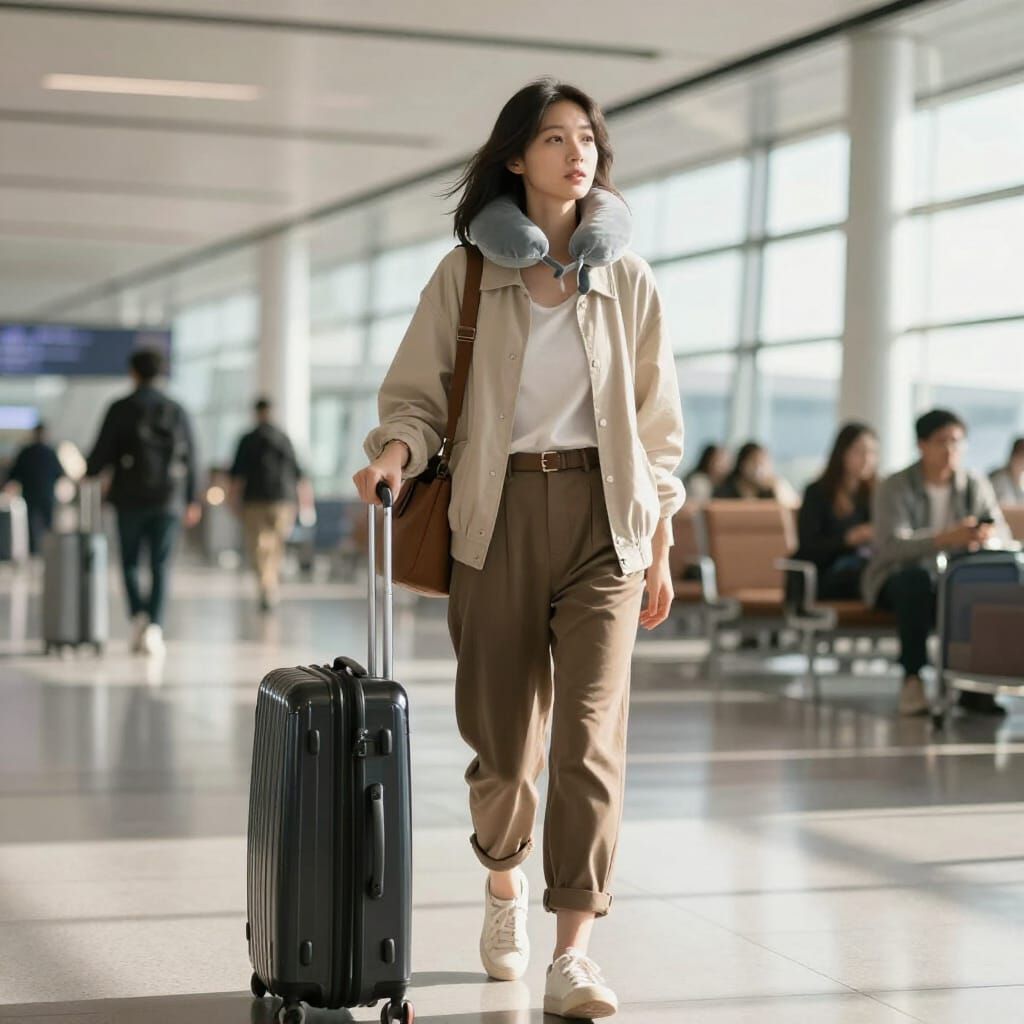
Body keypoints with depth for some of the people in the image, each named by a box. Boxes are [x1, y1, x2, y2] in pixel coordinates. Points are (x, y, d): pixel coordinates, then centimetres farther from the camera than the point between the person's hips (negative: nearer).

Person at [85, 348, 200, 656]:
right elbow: (189, 457, 7)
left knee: (130, 562, 11)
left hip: (130, 498, -1)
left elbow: (102, 452, -3)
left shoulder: (120, 409, -3)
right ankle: (154, 626, -10)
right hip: (169, 499, 1)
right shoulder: (176, 411, 5)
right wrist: (191, 500, 15)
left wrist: (87, 475, 18)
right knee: (160, 565, 2)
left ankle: (138, 615, -9)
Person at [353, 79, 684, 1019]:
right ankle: (504, 885, 38)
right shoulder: (465, 277, 4)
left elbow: (657, 423, 10)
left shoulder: (628, 282, 7)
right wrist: (396, 451, -18)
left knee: (591, 730, -12)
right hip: (499, 514, 0)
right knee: (502, 732, 8)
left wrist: (659, 549, 8)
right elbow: (416, 391, 4)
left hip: (602, 517, 0)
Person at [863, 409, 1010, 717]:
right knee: (918, 577, -38)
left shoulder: (975, 486, 2)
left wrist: (988, 536, -33)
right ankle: (912, 680, -32)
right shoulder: (895, 488, -11)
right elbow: (891, 545, -26)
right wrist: (945, 539, -44)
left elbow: (1003, 534, -5)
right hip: (900, 578, -3)